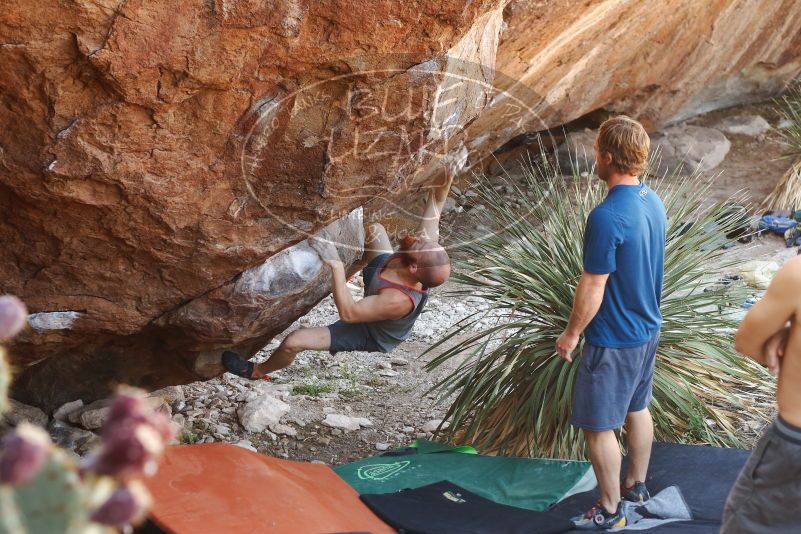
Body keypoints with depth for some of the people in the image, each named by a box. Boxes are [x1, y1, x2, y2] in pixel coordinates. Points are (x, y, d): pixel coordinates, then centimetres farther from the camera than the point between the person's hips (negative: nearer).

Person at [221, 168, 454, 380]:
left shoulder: (399, 300, -48)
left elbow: (348, 313, -41)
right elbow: (433, 213, -17)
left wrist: (336, 266, -47)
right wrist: (445, 185, -35)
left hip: (370, 335, -6)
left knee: (293, 341, -7)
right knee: (374, 229, 8)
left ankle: (258, 371, 26)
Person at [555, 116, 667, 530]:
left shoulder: (606, 216, -29)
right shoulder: (653, 202, -1)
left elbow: (593, 287, -23)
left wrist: (571, 333, -9)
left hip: (613, 340, -9)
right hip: (647, 328, 9)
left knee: (599, 426, 6)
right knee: (637, 408, 24)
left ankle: (610, 511, 19)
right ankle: (636, 485, 40)